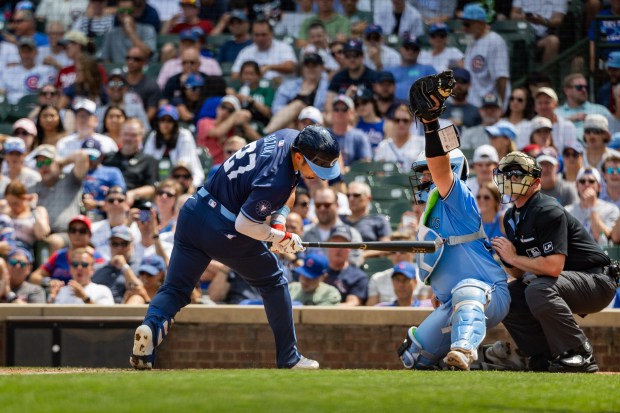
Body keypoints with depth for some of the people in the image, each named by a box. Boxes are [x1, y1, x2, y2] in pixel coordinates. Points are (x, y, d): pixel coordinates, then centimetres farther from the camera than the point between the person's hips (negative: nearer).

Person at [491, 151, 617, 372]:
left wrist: (514, 258, -19)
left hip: (596, 281, -10)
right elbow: (521, 273, 10)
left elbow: (553, 266, -31)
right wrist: (506, 260, -11)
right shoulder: (512, 217, 8)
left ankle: (579, 357, -24)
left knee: (539, 290, -34)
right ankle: (546, 358, 3)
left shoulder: (548, 211, -21)